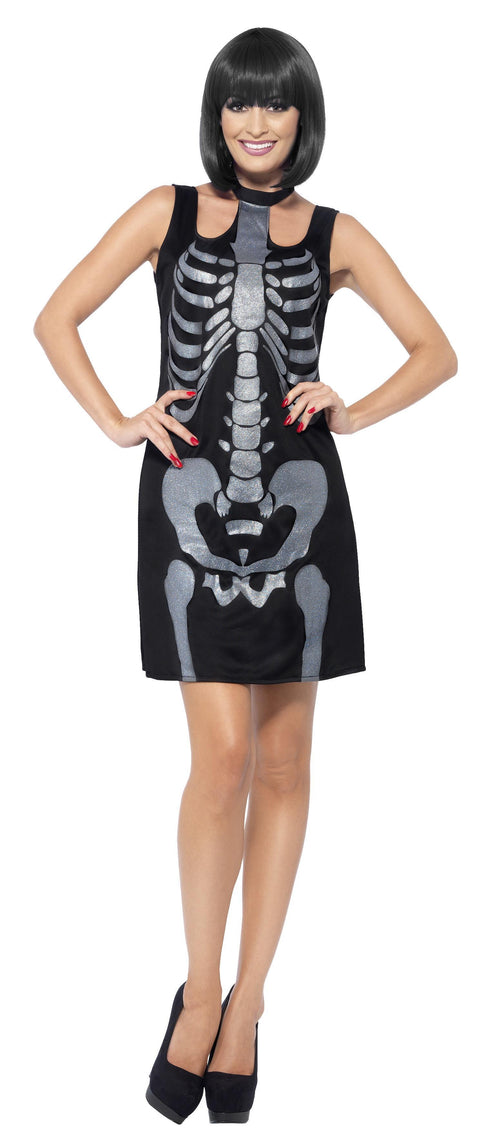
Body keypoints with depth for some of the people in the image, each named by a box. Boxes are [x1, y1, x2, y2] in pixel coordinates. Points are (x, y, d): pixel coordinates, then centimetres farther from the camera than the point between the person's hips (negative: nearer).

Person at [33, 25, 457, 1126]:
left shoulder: (335, 235, 10)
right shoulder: (168, 210, 8)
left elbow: (437, 352, 14)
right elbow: (56, 319, 10)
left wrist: (353, 413, -1)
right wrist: (118, 423, -1)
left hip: (300, 507, 2)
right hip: (190, 501, -2)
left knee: (284, 766, 5)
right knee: (223, 755, -9)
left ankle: (246, 1006, 18)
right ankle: (199, 993, 11)